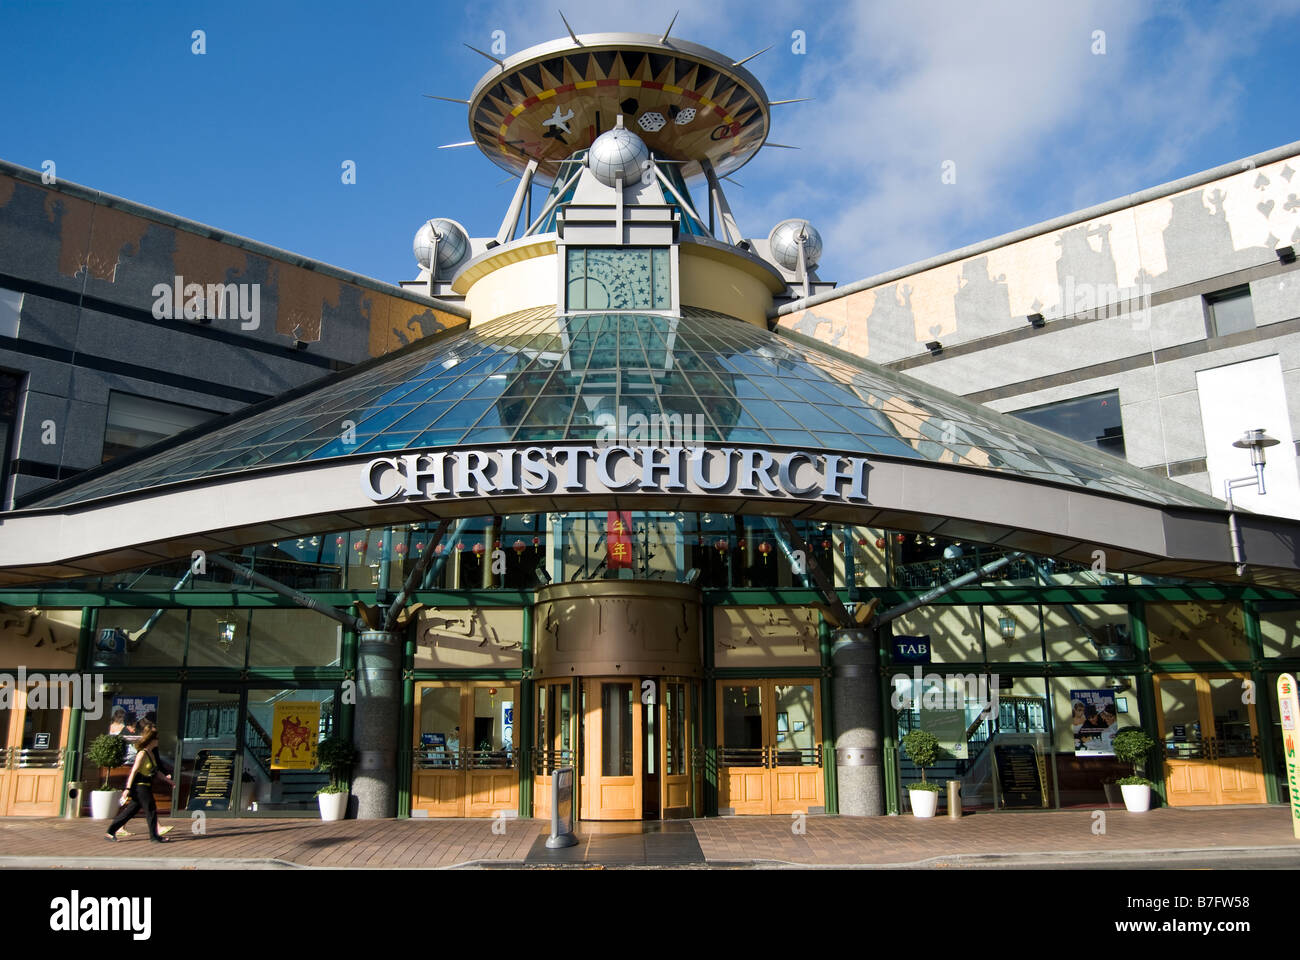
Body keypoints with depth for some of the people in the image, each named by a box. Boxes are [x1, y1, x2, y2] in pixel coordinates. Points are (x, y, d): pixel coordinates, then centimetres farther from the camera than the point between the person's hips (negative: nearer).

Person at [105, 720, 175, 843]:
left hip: (146, 786, 9)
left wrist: (167, 780, 26)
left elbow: (157, 770, 22)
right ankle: (154, 836, 5)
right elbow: (134, 771, -18)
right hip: (140, 786, -9)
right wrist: (127, 788, -21)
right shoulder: (142, 754, -15)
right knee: (151, 810, -2)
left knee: (132, 809, 12)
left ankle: (111, 831, 17)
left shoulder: (152, 754, 13)